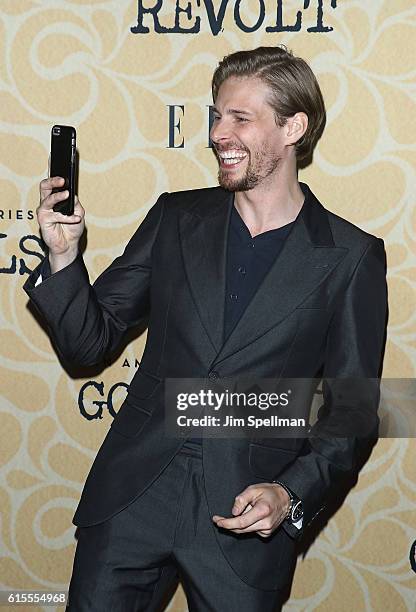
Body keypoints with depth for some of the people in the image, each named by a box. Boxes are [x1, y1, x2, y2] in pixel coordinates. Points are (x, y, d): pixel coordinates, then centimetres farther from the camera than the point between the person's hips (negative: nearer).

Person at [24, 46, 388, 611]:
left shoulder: (351, 257, -3)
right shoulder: (177, 219, 6)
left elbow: (351, 405, 0)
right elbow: (90, 341, 8)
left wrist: (292, 494, -14)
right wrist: (64, 256, -9)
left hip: (245, 520, -2)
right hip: (132, 496, 3)